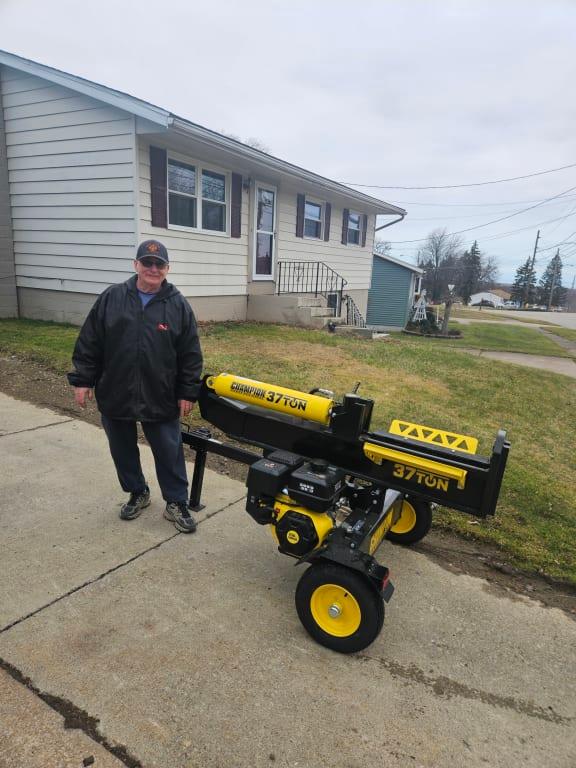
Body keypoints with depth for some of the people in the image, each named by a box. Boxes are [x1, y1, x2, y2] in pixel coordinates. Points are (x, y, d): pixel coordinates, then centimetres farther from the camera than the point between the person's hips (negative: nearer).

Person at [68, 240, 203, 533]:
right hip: (114, 396, 2)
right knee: (123, 451, 16)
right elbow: (89, 344, 3)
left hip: (161, 399, -2)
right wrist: (82, 380, 0)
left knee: (169, 453, 6)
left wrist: (188, 393, -3)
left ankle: (176, 503, 23)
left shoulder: (179, 305, -3)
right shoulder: (111, 298, 0)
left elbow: (190, 355, -1)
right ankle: (137, 493, 38)